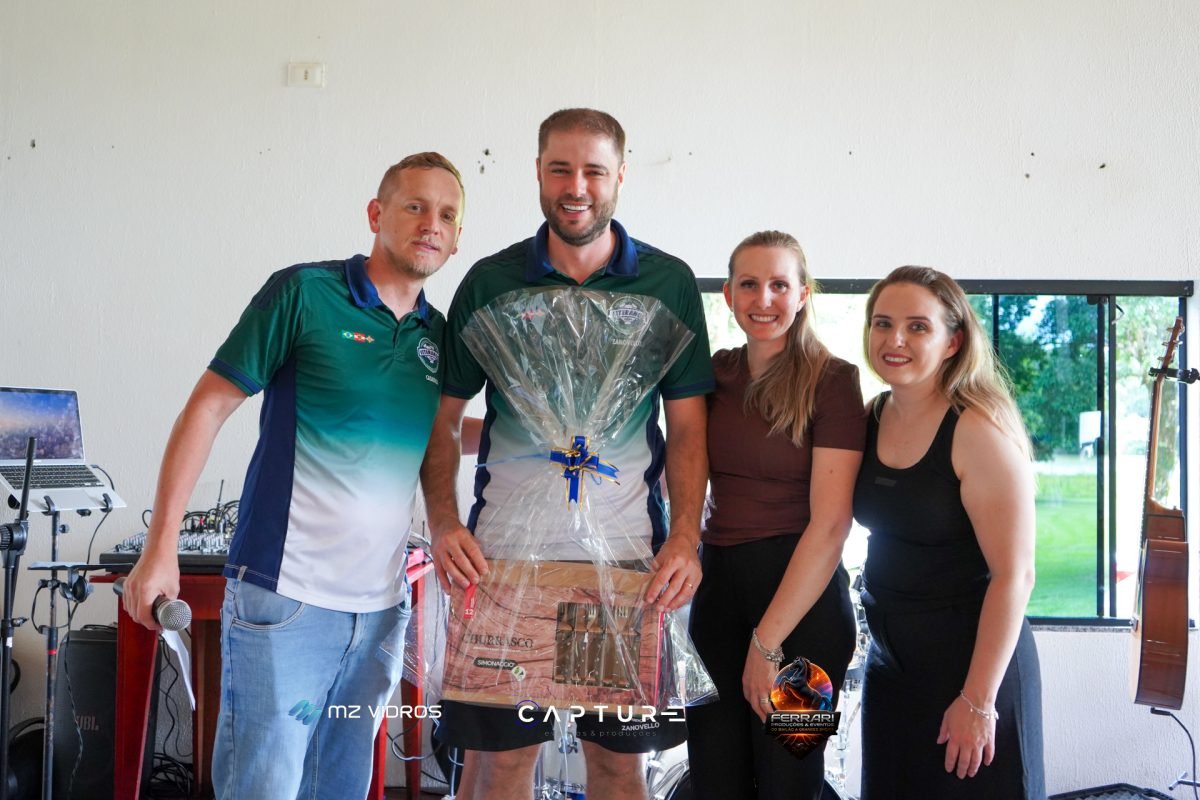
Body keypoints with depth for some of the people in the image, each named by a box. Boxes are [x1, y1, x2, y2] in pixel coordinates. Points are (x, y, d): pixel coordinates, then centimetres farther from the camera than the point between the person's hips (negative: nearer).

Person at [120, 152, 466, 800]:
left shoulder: (438, 334, 10)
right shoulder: (305, 292, -6)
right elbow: (207, 408, -6)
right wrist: (161, 547, -10)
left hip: (381, 605, 6)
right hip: (287, 596, -6)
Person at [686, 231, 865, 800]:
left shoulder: (831, 381, -7)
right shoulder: (715, 374, 8)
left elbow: (829, 525, -13)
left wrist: (767, 641, -14)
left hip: (802, 598, -5)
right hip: (717, 587, 5)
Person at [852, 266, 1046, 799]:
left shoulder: (980, 430, -18)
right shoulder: (872, 418, 2)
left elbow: (1013, 575, -19)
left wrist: (978, 700, -20)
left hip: (969, 664, -6)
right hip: (890, 661, 7)